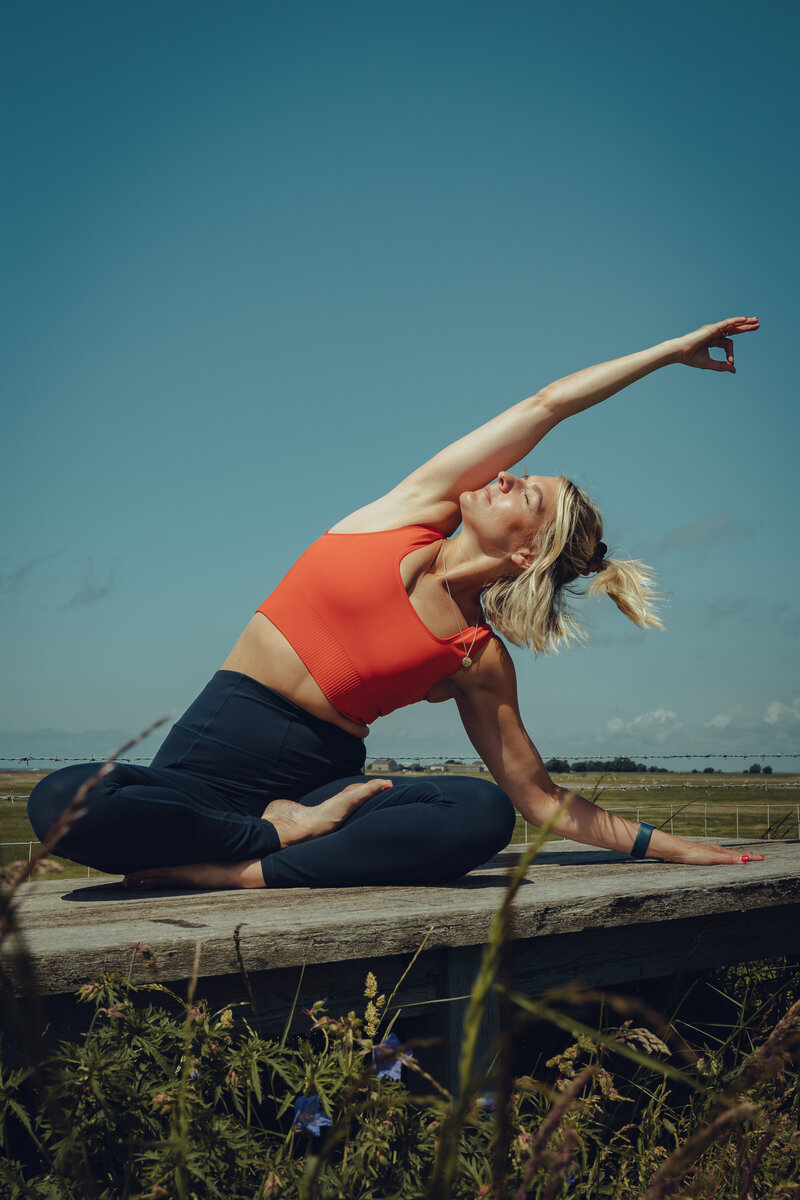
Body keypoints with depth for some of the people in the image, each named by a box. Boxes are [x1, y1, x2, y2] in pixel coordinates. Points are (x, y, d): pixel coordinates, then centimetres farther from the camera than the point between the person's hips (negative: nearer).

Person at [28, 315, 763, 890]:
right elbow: (547, 405, 6)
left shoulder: (480, 661, 3)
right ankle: (286, 831, -14)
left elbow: (543, 800, 10)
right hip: (220, 744, 0)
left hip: (322, 776, 0)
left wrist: (660, 845, 6)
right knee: (62, 802, -31)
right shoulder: (423, 508, 3)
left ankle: (246, 873, -28)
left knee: (484, 815, -31)